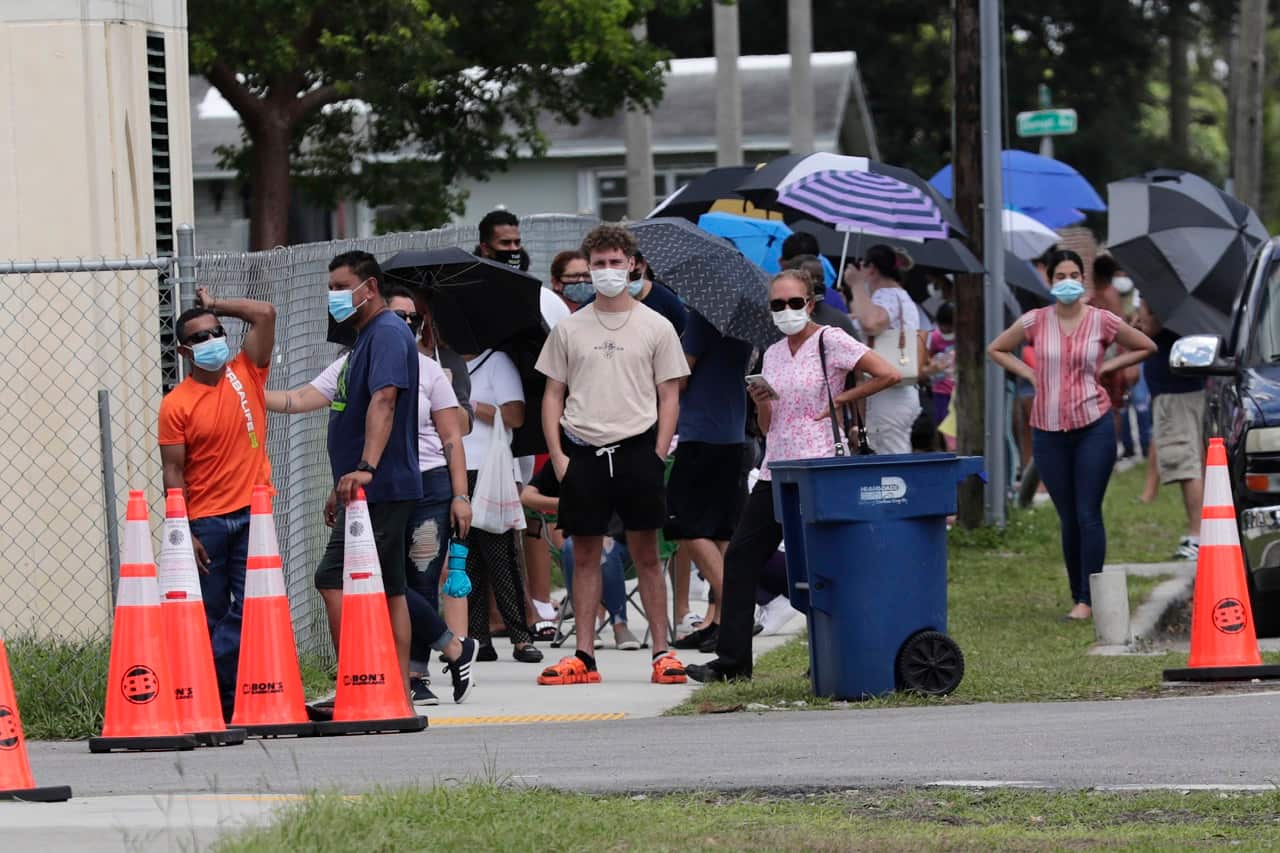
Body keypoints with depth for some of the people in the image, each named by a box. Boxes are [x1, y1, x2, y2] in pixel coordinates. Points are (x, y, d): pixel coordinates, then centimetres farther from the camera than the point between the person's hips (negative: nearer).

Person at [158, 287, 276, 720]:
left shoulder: (246, 375, 5)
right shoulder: (176, 404, -3)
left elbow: (265, 314, -2)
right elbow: (173, 472, -4)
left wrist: (215, 306, 4)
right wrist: (183, 533, -10)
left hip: (253, 513, 2)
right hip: (206, 522, -2)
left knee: (248, 609, -7)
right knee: (210, 615, 3)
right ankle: (220, 697, 7)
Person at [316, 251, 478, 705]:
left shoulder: (388, 333, -11)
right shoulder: (366, 337, 21)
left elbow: (383, 400, -26)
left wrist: (365, 469, -38)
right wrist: (342, 486, 28)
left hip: (380, 487, -11)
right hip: (374, 491, 11)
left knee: (334, 582, -14)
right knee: (390, 590, 13)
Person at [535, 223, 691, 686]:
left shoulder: (655, 327, 6)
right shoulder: (569, 329, 10)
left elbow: (669, 396, 6)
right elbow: (553, 395, 11)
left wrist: (657, 456, -5)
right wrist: (558, 455, 0)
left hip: (637, 450, -2)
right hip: (582, 452, 2)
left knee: (646, 553, 0)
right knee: (585, 554, 4)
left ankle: (662, 652, 3)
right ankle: (584, 657, 7)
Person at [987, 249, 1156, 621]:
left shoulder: (1102, 321, 0)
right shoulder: (1035, 322, 3)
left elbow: (1146, 347, 13)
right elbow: (996, 350, 17)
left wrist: (1106, 367, 3)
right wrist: (1029, 373, 4)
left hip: (1094, 426, -2)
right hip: (1048, 431, 2)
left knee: (1088, 515, -7)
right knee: (1068, 519, 7)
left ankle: (1087, 599, -5)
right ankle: (1077, 593, 15)